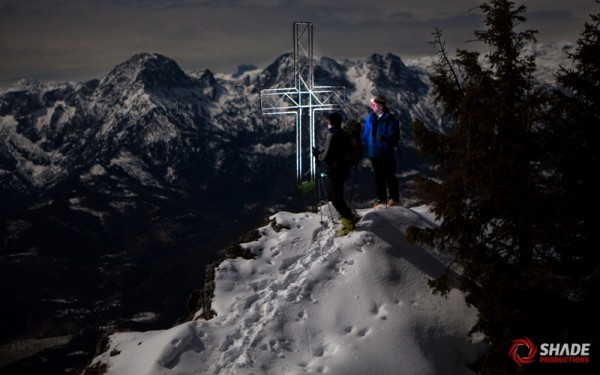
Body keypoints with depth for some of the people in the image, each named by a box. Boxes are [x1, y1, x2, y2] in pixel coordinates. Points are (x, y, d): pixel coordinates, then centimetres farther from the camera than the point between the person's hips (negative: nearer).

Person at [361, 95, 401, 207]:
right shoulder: (370, 118, 6)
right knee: (378, 176, 12)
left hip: (387, 152, -5)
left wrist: (386, 138, -31)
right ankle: (381, 198, 22)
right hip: (374, 152, 5)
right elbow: (366, 135, 10)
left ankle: (394, 198, 13)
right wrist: (366, 147, 2)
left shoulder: (390, 119, -9)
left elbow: (394, 135, -13)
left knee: (390, 176, 3)